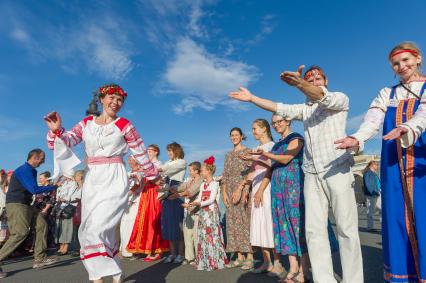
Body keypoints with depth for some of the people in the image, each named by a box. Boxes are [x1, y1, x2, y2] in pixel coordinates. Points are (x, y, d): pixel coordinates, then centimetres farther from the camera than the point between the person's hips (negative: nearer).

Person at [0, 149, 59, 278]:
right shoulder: (24, 170, -16)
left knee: (42, 224, 4)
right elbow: (35, 190, -24)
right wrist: (54, 186, -16)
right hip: (16, 204, -10)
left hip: (25, 204, 10)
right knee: (20, 233, -17)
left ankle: (39, 259, 6)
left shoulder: (31, 170, 16)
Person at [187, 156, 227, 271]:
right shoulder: (202, 185, 15)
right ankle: (204, 261, 17)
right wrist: (190, 204, -1)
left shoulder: (214, 184, -7)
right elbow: (199, 199, 13)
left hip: (211, 211, -7)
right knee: (202, 235, 8)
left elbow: (212, 199, -16)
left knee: (212, 234, -6)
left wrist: (200, 203, -25)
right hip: (203, 212, 8)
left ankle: (215, 261, 3)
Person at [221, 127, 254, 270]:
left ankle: (249, 257, 1)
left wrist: (241, 190, -17)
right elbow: (225, 174, 13)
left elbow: (249, 172, -9)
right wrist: (224, 192, 3)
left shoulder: (247, 151, 1)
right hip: (230, 190, 6)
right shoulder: (229, 154, 18)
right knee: (233, 222, 5)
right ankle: (240, 257, 13)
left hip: (243, 189, -6)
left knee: (245, 221, -6)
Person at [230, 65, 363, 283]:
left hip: (337, 171, -4)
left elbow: (323, 97, -16)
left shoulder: (340, 99, 6)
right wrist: (251, 98, 0)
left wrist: (299, 83, -36)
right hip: (312, 175, 5)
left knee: (346, 229, -3)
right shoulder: (304, 109, 21)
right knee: (314, 230, -1)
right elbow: (279, 108, 10)